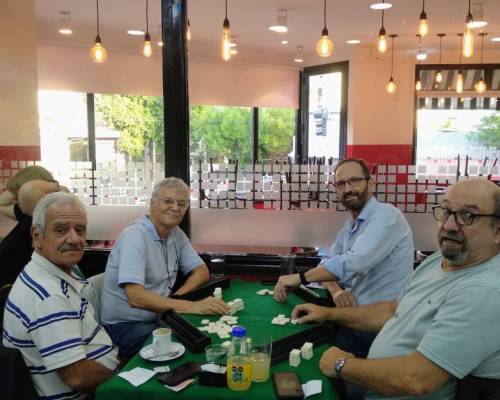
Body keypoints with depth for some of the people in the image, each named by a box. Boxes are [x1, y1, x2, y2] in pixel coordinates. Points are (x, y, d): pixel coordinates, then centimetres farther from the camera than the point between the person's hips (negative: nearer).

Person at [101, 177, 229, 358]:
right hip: (126, 327, -7)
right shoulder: (135, 235, -19)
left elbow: (202, 271, 8)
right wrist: (191, 306, -34)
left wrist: (176, 297, -12)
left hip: (159, 316, 7)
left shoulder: (176, 233, 5)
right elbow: (135, 297, -29)